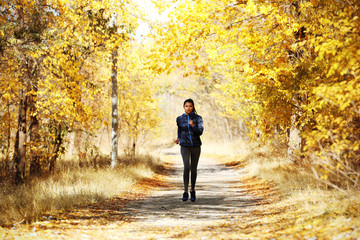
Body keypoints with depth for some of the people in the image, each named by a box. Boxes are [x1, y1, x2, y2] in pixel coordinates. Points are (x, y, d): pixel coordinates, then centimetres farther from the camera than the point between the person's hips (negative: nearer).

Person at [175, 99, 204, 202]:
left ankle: (193, 190, 24)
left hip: (196, 146, 0)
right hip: (185, 146, 0)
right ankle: (185, 192, -11)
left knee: (194, 169, 6)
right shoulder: (180, 119, 5)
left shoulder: (198, 118, 0)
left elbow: (200, 131, -11)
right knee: (186, 167, -17)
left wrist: (193, 126, -27)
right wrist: (178, 139, 7)